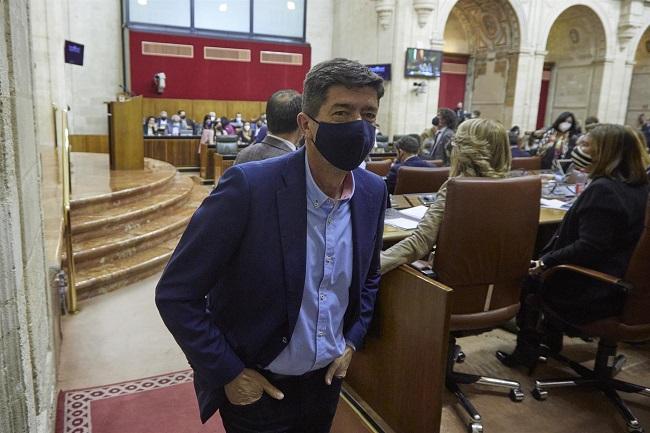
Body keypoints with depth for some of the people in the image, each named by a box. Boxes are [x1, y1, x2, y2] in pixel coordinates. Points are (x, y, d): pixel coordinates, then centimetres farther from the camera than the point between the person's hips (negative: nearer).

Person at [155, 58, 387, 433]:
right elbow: (175, 294, -18)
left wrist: (352, 342, 2)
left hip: (327, 379, 5)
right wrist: (229, 374, -15)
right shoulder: (248, 186, -24)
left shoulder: (373, 192, -7)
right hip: (255, 388, -5)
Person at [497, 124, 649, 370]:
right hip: (622, 283, 9)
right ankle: (551, 341, 32)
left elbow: (590, 247, -27)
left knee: (525, 277, 8)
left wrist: (546, 262, -18)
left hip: (593, 293, -9)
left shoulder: (602, 189, -23)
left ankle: (527, 350, 22)